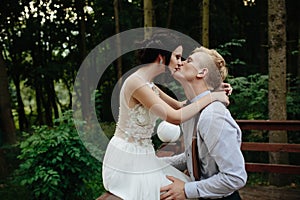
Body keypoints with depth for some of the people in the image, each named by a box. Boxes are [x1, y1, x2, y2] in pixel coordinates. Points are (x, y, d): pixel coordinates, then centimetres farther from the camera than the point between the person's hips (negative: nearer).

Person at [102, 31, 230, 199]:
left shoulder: (148, 84, 8)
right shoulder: (136, 82, -21)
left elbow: (179, 105, 14)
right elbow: (175, 117, -25)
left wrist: (213, 90, 4)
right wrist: (210, 97, -15)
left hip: (140, 157, 9)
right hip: (128, 159, -9)